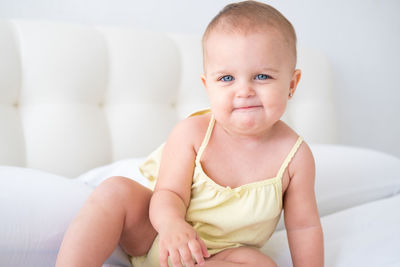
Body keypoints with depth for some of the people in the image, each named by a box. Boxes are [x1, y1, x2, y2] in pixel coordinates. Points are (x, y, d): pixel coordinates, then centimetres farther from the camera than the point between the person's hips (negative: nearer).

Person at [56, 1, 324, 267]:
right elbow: (169, 193, -20)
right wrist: (171, 223, -42)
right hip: (158, 236, 0)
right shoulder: (191, 133, -18)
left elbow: (304, 226, -6)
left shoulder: (294, 154, -15)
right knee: (116, 190, -22)